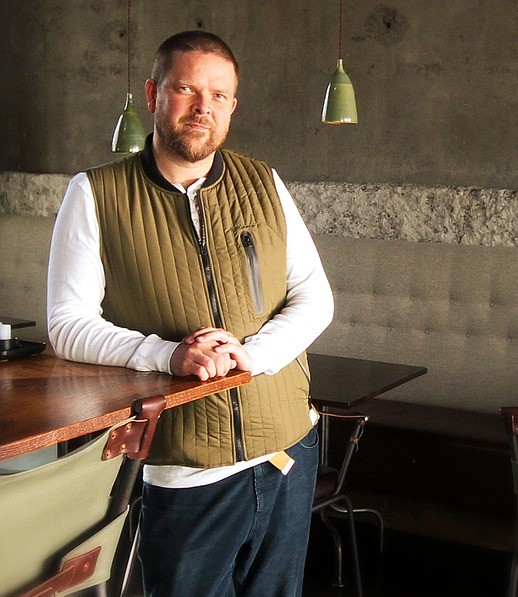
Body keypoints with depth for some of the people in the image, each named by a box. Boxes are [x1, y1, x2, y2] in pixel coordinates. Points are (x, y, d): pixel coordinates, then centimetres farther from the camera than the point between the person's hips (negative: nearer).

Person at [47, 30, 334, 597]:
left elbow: (315, 297, 3)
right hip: (185, 478, -3)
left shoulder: (264, 184, 5)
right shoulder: (95, 194, -4)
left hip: (290, 451, 4)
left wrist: (250, 352, -16)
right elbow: (68, 325, -7)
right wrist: (168, 354, -23)